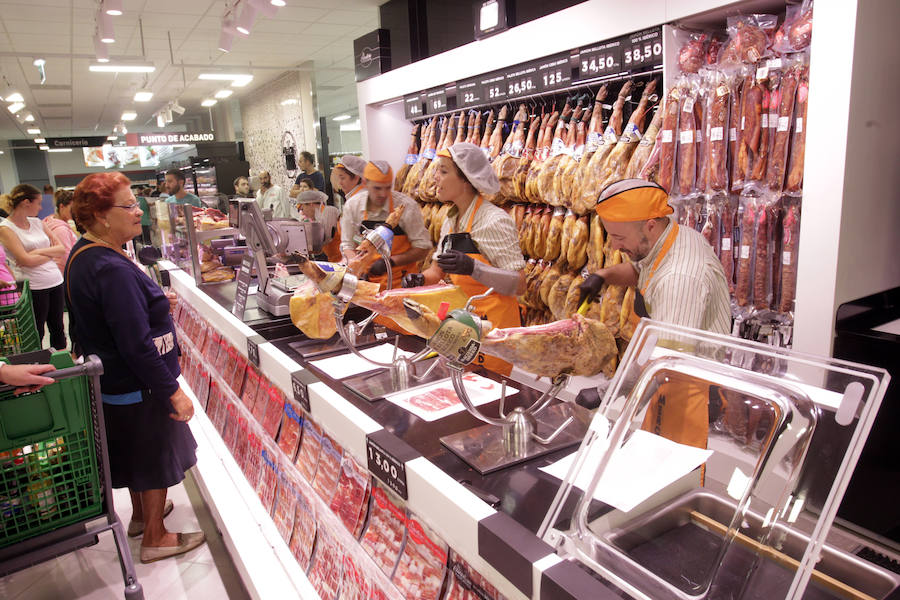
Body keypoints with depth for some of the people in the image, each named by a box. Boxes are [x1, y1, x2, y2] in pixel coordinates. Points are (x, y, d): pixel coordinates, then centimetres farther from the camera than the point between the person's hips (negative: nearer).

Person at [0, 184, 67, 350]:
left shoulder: (37, 223, 10)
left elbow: (62, 249, 5)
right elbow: (26, 260, -16)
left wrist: (39, 252, -9)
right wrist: (51, 253, -6)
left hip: (56, 282, 6)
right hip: (34, 287, -6)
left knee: (58, 329, 13)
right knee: (36, 335, 5)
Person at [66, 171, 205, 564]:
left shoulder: (83, 255, 3)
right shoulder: (112, 270, -30)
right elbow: (137, 346, -30)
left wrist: (156, 304, 9)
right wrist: (175, 393, -23)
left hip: (113, 383, 10)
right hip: (139, 389, -10)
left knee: (137, 455, 27)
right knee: (156, 458, 10)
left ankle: (141, 515, 47)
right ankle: (155, 538, 28)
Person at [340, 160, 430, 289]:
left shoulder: (406, 205, -10)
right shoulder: (352, 205, 0)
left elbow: (423, 248, -6)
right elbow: (347, 246, 9)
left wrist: (391, 262, -15)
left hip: (401, 281, -3)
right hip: (368, 280, 4)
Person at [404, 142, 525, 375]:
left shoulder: (494, 220, -17)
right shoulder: (450, 221, 8)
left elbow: (519, 284, -20)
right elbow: (438, 268, 18)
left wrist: (472, 267, -32)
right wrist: (420, 279, -3)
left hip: (492, 325, -7)